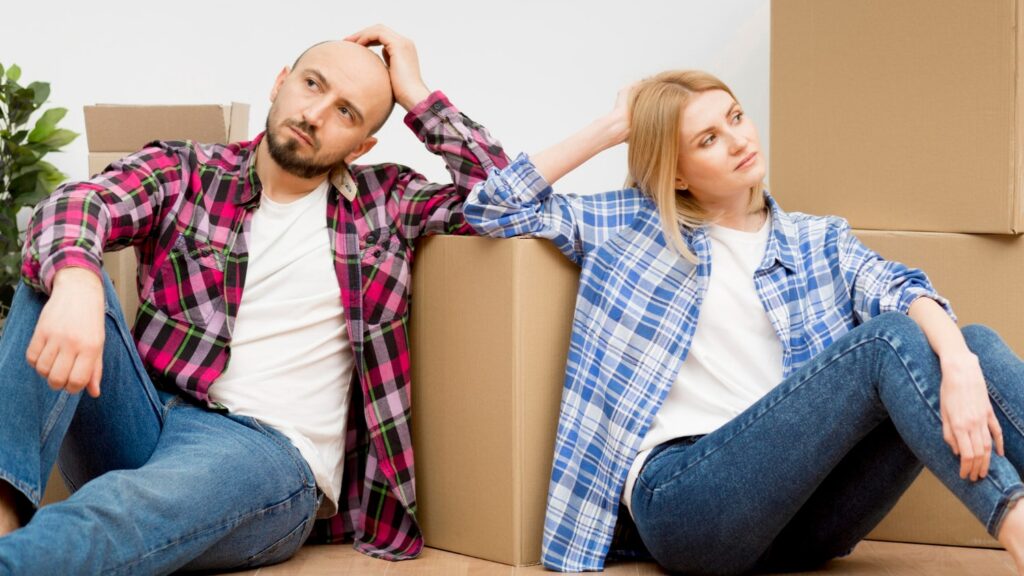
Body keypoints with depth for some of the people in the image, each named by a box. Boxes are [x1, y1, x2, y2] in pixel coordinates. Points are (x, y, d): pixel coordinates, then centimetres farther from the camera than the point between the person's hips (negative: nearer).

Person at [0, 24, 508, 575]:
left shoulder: (384, 201, 13)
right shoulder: (182, 172, 9)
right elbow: (77, 201, -12)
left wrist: (417, 95, 4)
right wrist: (75, 281, -36)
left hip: (271, 452, -2)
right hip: (142, 416, 2)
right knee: (63, 266, -24)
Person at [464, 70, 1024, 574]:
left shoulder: (819, 241, 19)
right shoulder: (637, 226, 15)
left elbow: (898, 289, -2)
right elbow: (493, 206, 9)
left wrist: (960, 366, -25)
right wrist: (612, 127, 9)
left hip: (800, 510, 4)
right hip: (681, 491, -4)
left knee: (976, 344, -17)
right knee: (888, 339, -24)